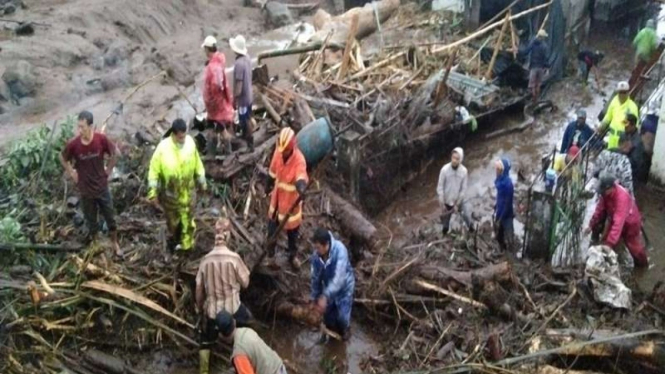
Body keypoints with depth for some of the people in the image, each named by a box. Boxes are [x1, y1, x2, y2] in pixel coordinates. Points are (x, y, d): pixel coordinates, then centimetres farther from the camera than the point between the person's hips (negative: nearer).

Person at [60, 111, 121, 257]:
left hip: (102, 187, 1)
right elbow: (63, 159, 2)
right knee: (91, 220, 17)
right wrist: (72, 174, 0)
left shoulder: (101, 139, -19)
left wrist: (108, 170, 1)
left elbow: (115, 153, 0)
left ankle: (115, 244, 35)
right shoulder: (73, 144, -20)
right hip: (86, 190, -1)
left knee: (110, 218, 15)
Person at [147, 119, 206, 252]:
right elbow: (154, 170, -14)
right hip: (170, 191, -2)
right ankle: (174, 239, 43)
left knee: (187, 218, 14)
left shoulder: (190, 142, -14)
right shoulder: (163, 147, -23)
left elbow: (197, 163, 2)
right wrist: (153, 193, -12)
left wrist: (201, 181, 11)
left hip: (187, 189, 2)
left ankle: (186, 243, 33)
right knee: (172, 219, 18)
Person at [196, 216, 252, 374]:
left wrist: (199, 308, 14)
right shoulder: (234, 257, -19)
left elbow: (199, 289, -2)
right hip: (232, 308, -1)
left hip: (211, 309, 2)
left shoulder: (206, 259, -10)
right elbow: (245, 283, -8)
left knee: (206, 342, 20)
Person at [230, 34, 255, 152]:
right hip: (248, 94, 8)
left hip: (242, 97, -8)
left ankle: (250, 144, 17)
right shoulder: (247, 57, -1)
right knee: (246, 119, 25)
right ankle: (246, 136, 43)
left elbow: (239, 85, -26)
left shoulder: (239, 63, -29)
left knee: (246, 120, 6)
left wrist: (234, 99, -16)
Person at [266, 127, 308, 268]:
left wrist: (302, 188, -69)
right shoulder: (278, 152, -13)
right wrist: (268, 185, 20)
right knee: (272, 225, 21)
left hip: (292, 200, -4)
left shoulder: (299, 160, -30)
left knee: (292, 229, 16)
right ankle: (270, 252, 44)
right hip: (277, 196, 4)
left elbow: (301, 178, -47)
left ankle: (293, 255, 40)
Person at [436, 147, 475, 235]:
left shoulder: (464, 171, -14)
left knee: (468, 218, 4)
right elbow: (440, 187, -12)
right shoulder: (445, 169, -18)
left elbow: (463, 189, -7)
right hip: (447, 201, -1)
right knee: (445, 224, 11)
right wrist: (442, 203, -12)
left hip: (459, 201, 1)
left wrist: (457, 204, -9)